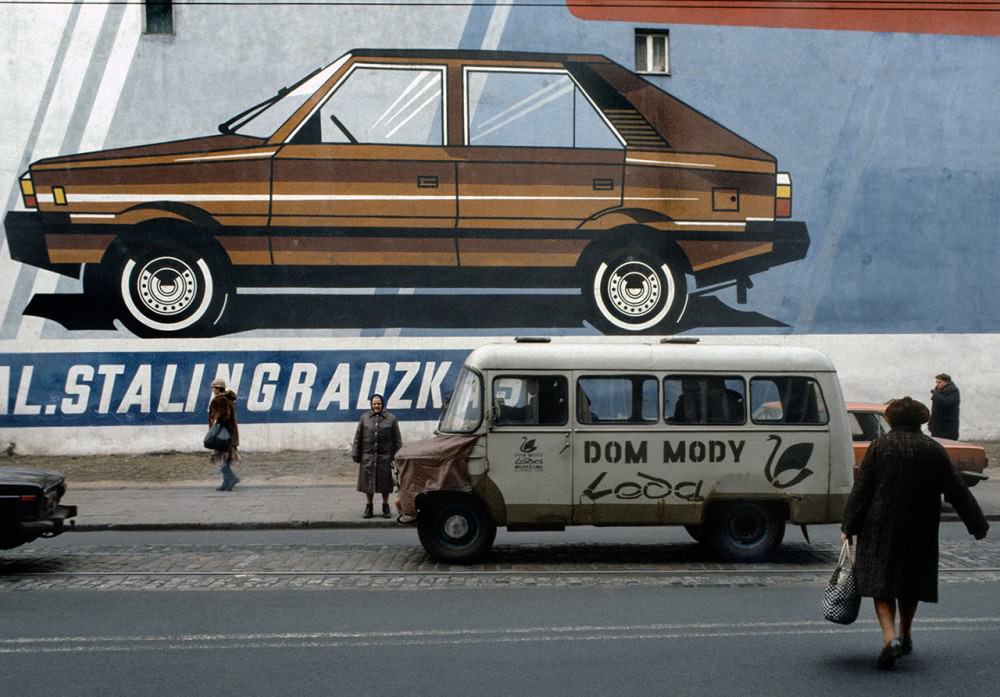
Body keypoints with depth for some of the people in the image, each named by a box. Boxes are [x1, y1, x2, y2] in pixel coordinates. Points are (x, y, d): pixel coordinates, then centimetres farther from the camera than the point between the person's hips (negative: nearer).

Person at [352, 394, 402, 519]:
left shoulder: (391, 419, 4)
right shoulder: (364, 418, 7)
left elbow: (397, 439, 4)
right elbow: (358, 437, 8)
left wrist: (397, 456, -2)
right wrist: (356, 454, 2)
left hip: (385, 457, -1)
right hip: (368, 456, 1)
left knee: (385, 482, 3)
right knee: (368, 482, 5)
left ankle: (385, 506, 17)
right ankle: (369, 506, 17)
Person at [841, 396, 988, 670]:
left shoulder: (879, 446, -4)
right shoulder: (934, 450, 0)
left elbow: (861, 490, -6)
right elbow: (957, 491, 3)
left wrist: (849, 526, -1)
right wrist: (978, 526, 11)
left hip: (880, 529, -2)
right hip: (920, 533, 2)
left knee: (881, 584, 1)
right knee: (911, 585, 19)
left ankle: (890, 637, -18)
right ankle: (905, 635, 30)